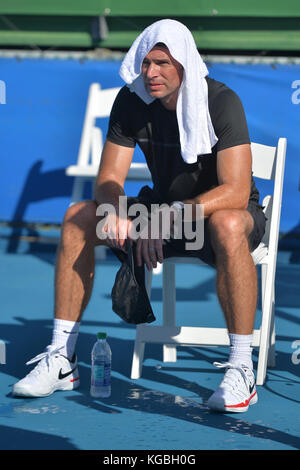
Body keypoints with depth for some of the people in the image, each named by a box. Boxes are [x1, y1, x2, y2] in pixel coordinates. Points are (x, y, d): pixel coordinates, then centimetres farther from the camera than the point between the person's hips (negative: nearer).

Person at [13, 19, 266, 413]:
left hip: (223, 212, -5)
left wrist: (170, 215, -41)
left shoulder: (221, 102, -22)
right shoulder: (131, 101, -7)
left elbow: (236, 192, -30)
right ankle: (62, 359, -11)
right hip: (164, 210, 5)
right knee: (78, 217, -13)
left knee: (227, 226, -41)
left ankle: (241, 370, -36)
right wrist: (115, 211, -31)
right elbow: (108, 180, -7)